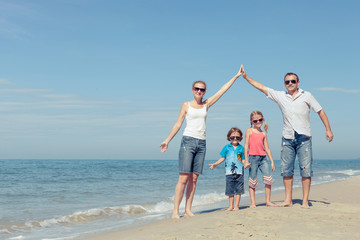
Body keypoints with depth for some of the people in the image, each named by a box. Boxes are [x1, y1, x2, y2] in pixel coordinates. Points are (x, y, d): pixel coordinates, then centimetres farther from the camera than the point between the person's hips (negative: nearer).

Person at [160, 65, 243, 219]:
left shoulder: (206, 104, 14)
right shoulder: (186, 105, 6)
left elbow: (222, 90, 15)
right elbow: (178, 124, 7)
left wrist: (236, 76, 15)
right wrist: (167, 140, 2)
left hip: (201, 144, 4)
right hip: (188, 141, -4)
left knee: (194, 179, 2)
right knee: (183, 178, -11)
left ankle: (188, 210, 5)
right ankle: (175, 211, -9)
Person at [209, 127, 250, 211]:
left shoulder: (241, 148, 6)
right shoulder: (227, 147, 5)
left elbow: (243, 159, 8)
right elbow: (223, 158, 11)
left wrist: (245, 164, -12)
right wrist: (215, 164, 1)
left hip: (239, 171, 0)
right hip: (229, 172, 0)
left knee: (238, 189, 0)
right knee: (230, 190, 5)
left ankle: (236, 206, 8)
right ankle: (231, 206, 15)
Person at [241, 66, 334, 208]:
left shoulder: (306, 96, 5)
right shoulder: (280, 96, 9)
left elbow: (320, 111, 8)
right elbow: (261, 87, 10)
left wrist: (328, 129, 2)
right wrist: (245, 77, 7)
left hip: (303, 138, -2)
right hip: (287, 138, 2)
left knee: (306, 169, -5)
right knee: (286, 170, 1)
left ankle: (305, 201, 0)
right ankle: (288, 200, 9)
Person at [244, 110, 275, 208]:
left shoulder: (263, 134, 15)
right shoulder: (249, 131, 5)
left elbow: (267, 148, 17)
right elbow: (246, 146, 1)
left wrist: (272, 161, 13)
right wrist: (246, 160, -6)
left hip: (263, 158, 4)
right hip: (253, 157, -3)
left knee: (268, 179, -6)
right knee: (252, 181, -1)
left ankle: (268, 201, 4)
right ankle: (252, 203, 5)